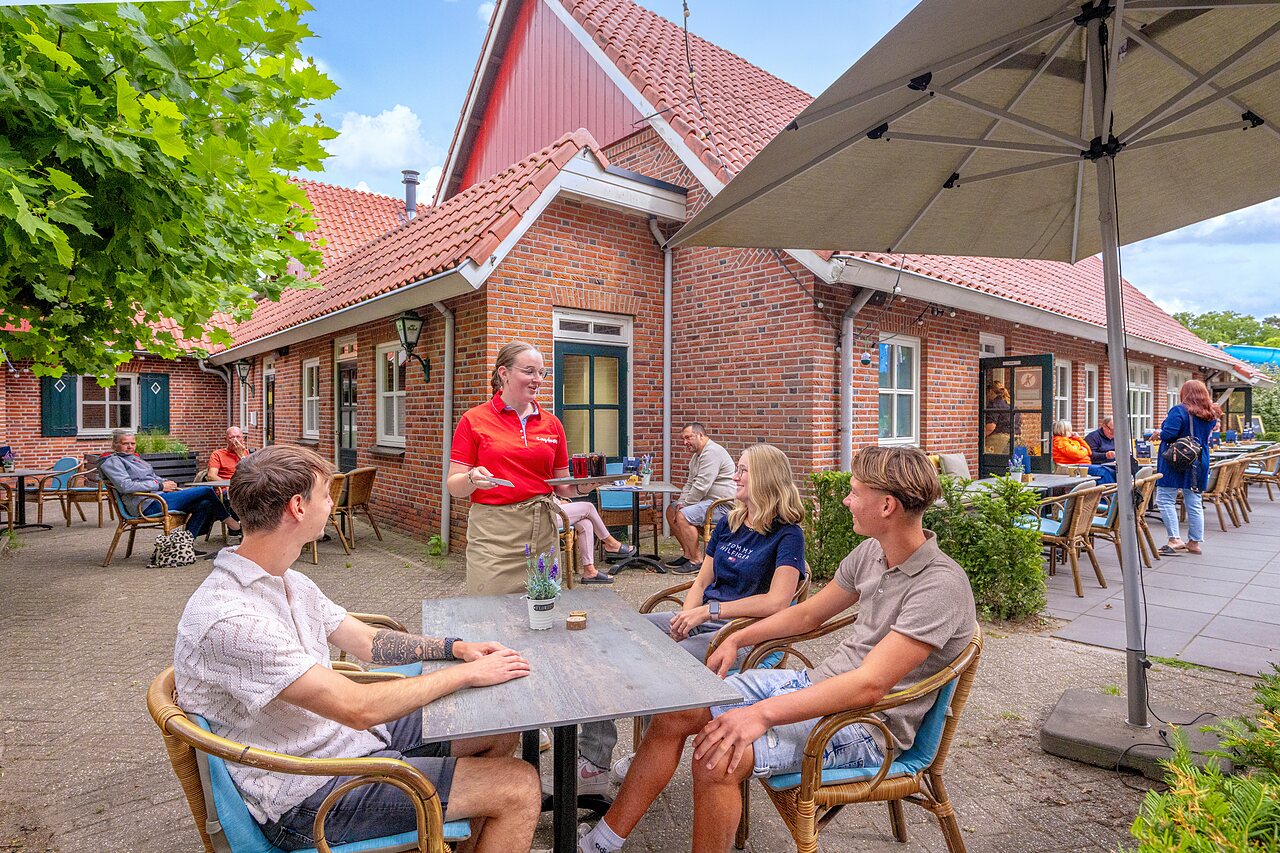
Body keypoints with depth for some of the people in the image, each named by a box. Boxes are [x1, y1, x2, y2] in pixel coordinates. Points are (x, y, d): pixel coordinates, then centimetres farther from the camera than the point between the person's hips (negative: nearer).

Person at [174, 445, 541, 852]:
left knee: (500, 729, 12)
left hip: (349, 734, 9)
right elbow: (359, 708, -28)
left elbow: (368, 641, 12)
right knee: (519, 788, -14)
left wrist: (455, 647, -1)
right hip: (310, 795, -9)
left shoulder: (289, 583, 4)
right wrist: (468, 673, -18)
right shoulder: (229, 619, -28)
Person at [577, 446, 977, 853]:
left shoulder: (941, 586, -22)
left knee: (719, 756, -29)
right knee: (674, 712, -2)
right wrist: (737, 639, 13)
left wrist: (762, 713, -33)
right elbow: (808, 612, 18)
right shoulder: (870, 552, 5)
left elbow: (869, 685, -29)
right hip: (815, 682, 8)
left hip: (866, 725, -8)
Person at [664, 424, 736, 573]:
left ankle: (696, 561, -16)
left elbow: (701, 487, -24)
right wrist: (681, 503, 3)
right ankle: (687, 554, 12)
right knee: (671, 510, 12)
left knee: (683, 516, -26)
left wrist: (685, 505, -13)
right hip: (708, 500, 11)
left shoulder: (712, 452, -18)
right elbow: (690, 483, 20)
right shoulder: (697, 455, 18)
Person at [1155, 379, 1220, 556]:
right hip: (1198, 462, 7)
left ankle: (1175, 540, -8)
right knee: (1194, 503, 11)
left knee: (1165, 500, -2)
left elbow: (1167, 434, -22)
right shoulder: (1211, 414, 10)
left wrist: (1160, 434, -2)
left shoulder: (1179, 411, -14)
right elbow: (1206, 437, 21)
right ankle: (1195, 542, 17)